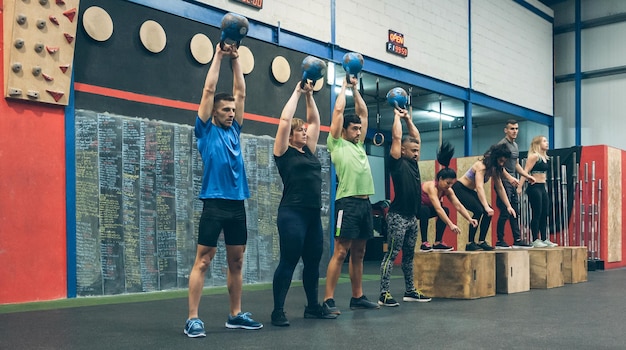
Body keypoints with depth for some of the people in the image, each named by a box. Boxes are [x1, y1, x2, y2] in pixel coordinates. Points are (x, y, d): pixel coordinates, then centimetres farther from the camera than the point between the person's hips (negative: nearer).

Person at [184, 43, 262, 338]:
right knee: (203, 261, -4)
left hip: (237, 204, 6)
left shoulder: (234, 130, 16)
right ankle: (193, 319, -1)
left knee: (236, 261, 10)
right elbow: (209, 90, -2)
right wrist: (218, 56, 3)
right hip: (214, 203, -6)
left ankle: (236, 315, 19)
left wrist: (236, 59, 15)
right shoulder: (206, 130, 1)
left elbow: (240, 91, 17)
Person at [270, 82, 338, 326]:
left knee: (313, 262, 13)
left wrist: (309, 95, 15)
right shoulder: (284, 152, -2)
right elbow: (285, 120, -10)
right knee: (288, 262, -4)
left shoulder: (308, 151, 16)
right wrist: (297, 93, -1)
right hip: (292, 213, -8)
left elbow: (315, 121, 20)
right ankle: (278, 311, 4)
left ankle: (313, 307, 24)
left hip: (313, 214, 8)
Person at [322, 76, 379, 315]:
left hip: (365, 203, 8)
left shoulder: (359, 145, 20)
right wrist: (344, 87, 9)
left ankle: (357, 297, 18)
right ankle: (328, 300, -6)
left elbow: (363, 112, 24)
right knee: (340, 252, -9)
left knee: (358, 254, 11)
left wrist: (356, 89, 24)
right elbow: (338, 110, -3)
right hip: (348, 202, -8)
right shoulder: (337, 144, 1)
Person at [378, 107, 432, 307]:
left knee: (409, 255, 14)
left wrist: (408, 118, 18)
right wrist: (397, 116, 0)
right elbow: (396, 137, -13)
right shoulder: (397, 162, -8)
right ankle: (384, 294, -5)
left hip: (412, 216, 8)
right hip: (398, 216, -8)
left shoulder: (413, 162, 13)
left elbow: (416, 138, 21)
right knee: (392, 254, -7)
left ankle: (410, 291, 22)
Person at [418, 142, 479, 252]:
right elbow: (438, 209, -41)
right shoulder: (431, 187, -32)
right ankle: (424, 243, -27)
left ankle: (438, 243, -6)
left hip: (427, 208, 8)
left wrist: (470, 219, -27)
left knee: (445, 210, -10)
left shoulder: (448, 190, -9)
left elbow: (458, 206, -13)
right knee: (425, 210, -36)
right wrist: (451, 225, -47)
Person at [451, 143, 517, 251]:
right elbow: (479, 187, -38)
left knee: (489, 212, -6)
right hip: (459, 188, -9)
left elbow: (500, 188, 5)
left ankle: (481, 241, 1)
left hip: (469, 191, 9)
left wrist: (508, 206, 0)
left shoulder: (494, 168, 0)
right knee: (478, 210, -25)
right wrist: (486, 206, -48)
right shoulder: (481, 165, -27)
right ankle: (470, 243, -20)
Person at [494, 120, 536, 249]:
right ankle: (499, 241, -2)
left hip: (513, 183, 9)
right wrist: (510, 177, -30)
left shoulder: (515, 145, 18)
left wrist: (527, 175, 17)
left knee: (515, 213, 10)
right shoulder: (502, 144, -10)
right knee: (505, 213, -8)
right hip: (504, 182, -9)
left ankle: (517, 240, 14)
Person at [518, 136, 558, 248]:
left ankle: (544, 239, 16)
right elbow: (525, 171, -17)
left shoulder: (544, 157, 15)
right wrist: (520, 187, -24)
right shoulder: (534, 156, -10)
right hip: (534, 187, -9)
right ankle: (535, 240, 0)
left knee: (544, 214, 10)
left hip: (542, 188, 9)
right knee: (536, 214, -5)